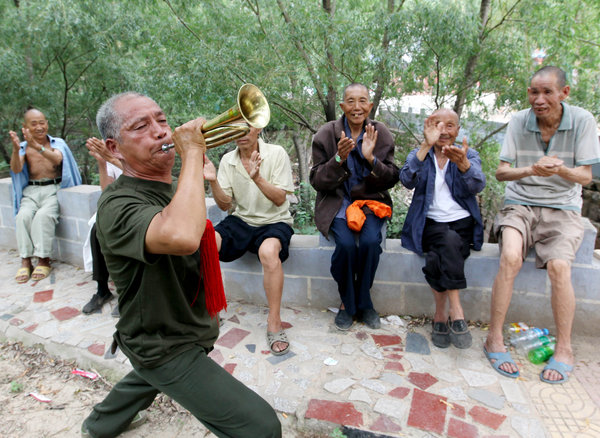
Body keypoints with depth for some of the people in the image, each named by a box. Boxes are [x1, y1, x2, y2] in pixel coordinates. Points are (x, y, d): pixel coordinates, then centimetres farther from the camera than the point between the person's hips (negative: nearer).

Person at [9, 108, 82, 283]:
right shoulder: (24, 147, 12)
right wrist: (16, 150, -23)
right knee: (23, 215, -26)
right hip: (31, 191, 2)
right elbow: (16, 169, -5)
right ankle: (25, 261, -21)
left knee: (44, 215, -30)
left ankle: (43, 259, -24)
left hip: (53, 189, -2)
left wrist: (37, 146, -33)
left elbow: (57, 159, -17)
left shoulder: (57, 143, 6)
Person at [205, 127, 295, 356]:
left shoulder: (276, 153, -6)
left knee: (268, 251, -37)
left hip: (274, 221, -3)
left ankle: (274, 322, -20)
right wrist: (213, 181, -17)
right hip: (241, 220, 4)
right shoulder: (227, 160, 5)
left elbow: (279, 199, -12)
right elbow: (225, 205, 2)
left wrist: (257, 177, -28)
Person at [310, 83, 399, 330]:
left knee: (370, 241, -27)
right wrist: (339, 159, -21)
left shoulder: (382, 135, 3)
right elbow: (317, 180, -4)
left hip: (370, 200, 1)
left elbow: (391, 179, 0)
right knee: (346, 243, -28)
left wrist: (371, 158, -17)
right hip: (336, 201, -1)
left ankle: (363, 303, -2)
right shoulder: (326, 135, -1)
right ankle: (347, 303, -1)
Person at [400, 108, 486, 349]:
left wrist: (463, 163, -33)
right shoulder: (419, 154, 11)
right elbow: (407, 180, -12)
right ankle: (455, 311, -24)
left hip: (462, 222, 1)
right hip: (430, 223, 0)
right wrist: (426, 146, -22)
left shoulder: (469, 155, 11)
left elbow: (477, 186, -12)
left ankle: (441, 313, -17)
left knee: (438, 258, -31)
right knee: (448, 241, -33)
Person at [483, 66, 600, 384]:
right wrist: (530, 170, -24)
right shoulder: (519, 122, 1)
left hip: (562, 208, 0)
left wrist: (560, 169, -25)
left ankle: (564, 349, -7)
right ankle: (494, 340, -16)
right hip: (520, 204, 0)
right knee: (510, 257, -29)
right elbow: (501, 172, -3)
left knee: (559, 266, -27)